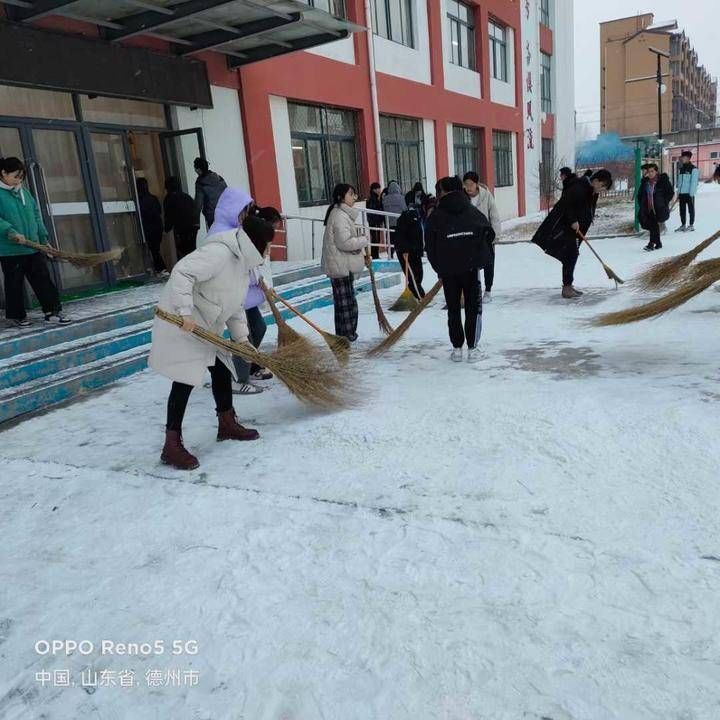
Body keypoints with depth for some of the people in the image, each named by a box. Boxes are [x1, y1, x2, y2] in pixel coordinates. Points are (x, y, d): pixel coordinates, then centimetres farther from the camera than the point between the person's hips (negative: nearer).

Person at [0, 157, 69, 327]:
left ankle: (52, 311, 10)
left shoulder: (23, 192, 13)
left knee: (43, 278, 4)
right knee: (15, 284, 5)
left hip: (33, 247, 6)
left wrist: (44, 239, 12)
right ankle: (16, 316, 18)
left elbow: (36, 216, 15)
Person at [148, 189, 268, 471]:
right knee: (186, 380, -11)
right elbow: (182, 273, -30)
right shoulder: (220, 251, -22)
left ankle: (227, 423, 33)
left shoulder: (243, 262, 12)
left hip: (206, 327, 10)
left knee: (222, 369, 16)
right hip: (182, 324, -10)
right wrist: (186, 313, -34)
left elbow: (235, 306, 16)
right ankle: (172, 446, -4)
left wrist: (241, 337, 9)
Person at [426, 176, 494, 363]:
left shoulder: (436, 215, -1)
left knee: (453, 309, 11)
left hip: (448, 270, -1)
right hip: (471, 267, 1)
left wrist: (438, 268, 7)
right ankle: (472, 348, 7)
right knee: (473, 307, 9)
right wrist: (480, 259, 12)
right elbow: (489, 233, 4)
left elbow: (430, 246, -2)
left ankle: (457, 348, 13)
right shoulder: (473, 210, 4)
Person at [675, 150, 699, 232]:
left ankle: (691, 225, 12)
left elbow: (694, 182, -12)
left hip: (689, 194, -6)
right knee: (682, 210, 9)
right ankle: (683, 225, 17)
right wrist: (678, 192, 8)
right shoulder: (681, 169, 11)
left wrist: (691, 194, -17)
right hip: (681, 193, 6)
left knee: (691, 209, 4)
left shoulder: (693, 169, -8)